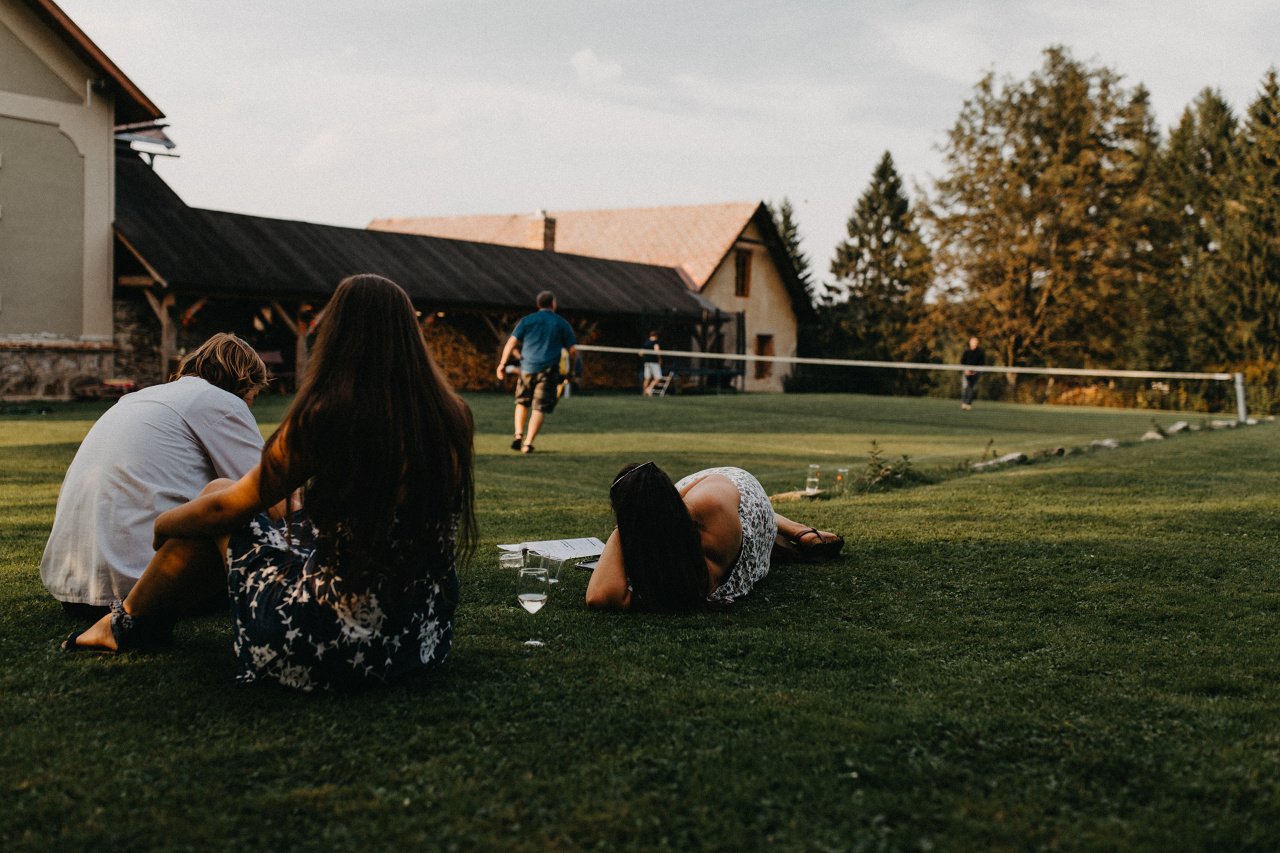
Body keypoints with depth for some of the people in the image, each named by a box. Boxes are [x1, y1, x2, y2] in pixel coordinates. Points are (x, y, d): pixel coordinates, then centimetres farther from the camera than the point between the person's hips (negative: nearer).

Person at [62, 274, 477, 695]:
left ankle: (128, 623, 39)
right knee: (276, 509, 28)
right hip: (424, 637, 6)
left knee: (218, 495, 16)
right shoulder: (453, 416, -2)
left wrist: (158, 525, 20)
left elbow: (226, 507, -2)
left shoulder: (323, 419, -18)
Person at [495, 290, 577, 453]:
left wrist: (502, 363, 0)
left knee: (522, 402, 21)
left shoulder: (526, 321, 9)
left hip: (527, 368, 2)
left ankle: (518, 434, 7)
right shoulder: (562, 323, 7)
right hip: (549, 371, -2)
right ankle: (528, 443, -11)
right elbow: (573, 350, 4)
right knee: (539, 408, -2)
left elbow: (512, 342, -1)